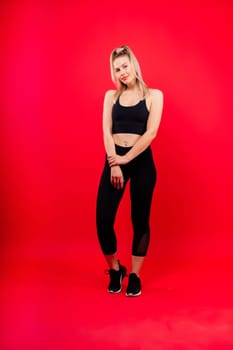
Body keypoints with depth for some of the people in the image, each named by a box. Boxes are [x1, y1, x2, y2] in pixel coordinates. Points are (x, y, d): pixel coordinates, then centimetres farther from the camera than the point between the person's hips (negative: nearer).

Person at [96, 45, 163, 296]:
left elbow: (151, 132, -8)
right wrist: (114, 165, -11)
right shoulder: (111, 96, 12)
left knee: (140, 219, 4)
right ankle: (115, 269, 19)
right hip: (114, 160, 2)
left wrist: (126, 159, -14)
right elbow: (107, 132, 1)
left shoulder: (153, 95, 4)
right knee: (103, 219, -5)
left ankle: (135, 275, 20)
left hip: (141, 161, -2)